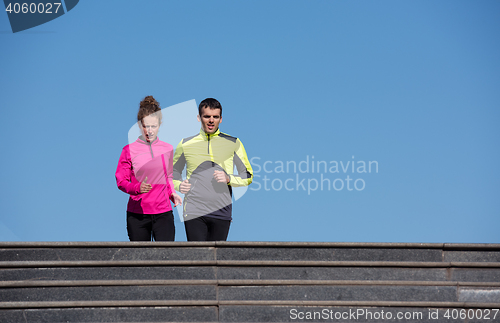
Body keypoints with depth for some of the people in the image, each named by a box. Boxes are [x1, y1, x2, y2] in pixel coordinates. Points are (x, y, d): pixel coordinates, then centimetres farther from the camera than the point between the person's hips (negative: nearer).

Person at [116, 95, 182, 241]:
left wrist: (172, 193, 4)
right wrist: (138, 188, -19)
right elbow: (121, 181, 0)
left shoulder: (168, 149, 9)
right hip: (137, 214, -1)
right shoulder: (129, 150, 0)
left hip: (163, 213, 1)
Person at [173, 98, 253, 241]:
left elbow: (248, 176, 11)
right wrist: (179, 185, 1)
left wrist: (228, 178, -8)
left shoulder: (233, 143, 8)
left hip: (222, 212, 0)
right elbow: (173, 172, 23)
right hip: (194, 212, 0)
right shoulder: (186, 144, 10)